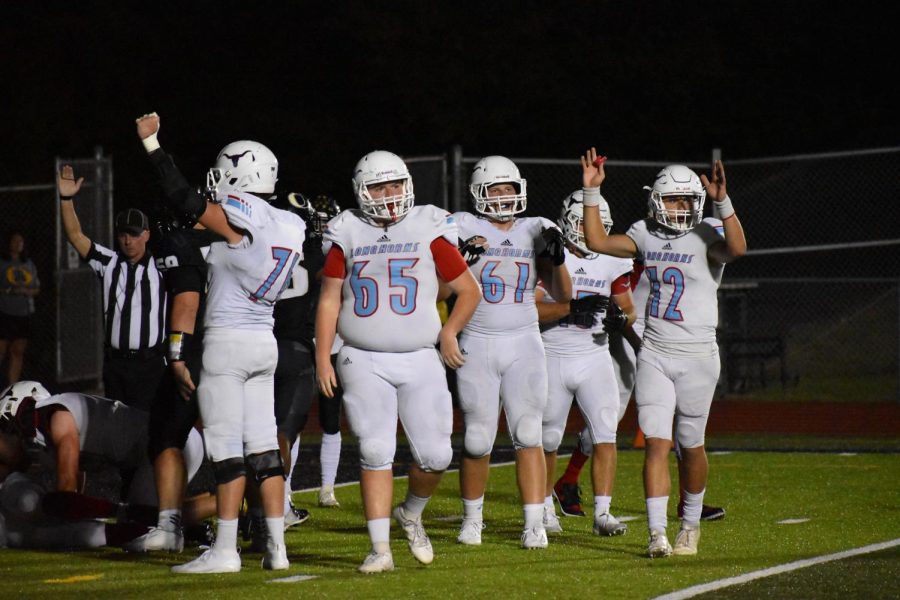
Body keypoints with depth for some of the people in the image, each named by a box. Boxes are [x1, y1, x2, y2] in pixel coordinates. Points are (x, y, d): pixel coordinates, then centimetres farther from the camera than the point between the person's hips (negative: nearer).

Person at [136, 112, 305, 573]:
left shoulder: (240, 218, -15)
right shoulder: (290, 226, 8)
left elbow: (185, 201, -18)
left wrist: (151, 143, -13)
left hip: (227, 342, -8)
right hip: (265, 344, 8)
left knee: (227, 448, -6)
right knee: (262, 445, 9)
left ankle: (224, 550, -5)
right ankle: (276, 547, 8)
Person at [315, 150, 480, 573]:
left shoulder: (429, 230, 3)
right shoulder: (348, 235, 5)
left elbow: (468, 291, 11)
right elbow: (329, 300, 8)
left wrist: (448, 332, -4)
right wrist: (322, 359, 2)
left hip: (420, 361, 1)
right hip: (364, 363, 0)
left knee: (434, 455, -3)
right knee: (375, 453, -6)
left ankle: (411, 514, 27)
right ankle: (380, 549, -2)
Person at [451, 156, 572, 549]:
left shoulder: (534, 232, 7)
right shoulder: (464, 229, 0)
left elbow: (562, 295, 6)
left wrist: (556, 259, -11)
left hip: (523, 346, 1)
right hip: (476, 346, -1)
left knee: (528, 434, -7)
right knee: (477, 440, 0)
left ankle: (534, 524, -8)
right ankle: (472, 517, 19)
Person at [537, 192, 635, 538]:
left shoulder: (613, 261, 4)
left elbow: (628, 308, 12)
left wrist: (621, 318, -12)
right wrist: (572, 308, -26)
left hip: (595, 357, 2)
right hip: (553, 358, -2)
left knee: (605, 433, -11)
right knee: (548, 440, 8)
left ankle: (602, 513, -10)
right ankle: (545, 507, 26)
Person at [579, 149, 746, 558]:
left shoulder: (707, 236, -8)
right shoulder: (646, 234, 7)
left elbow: (737, 248, -28)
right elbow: (597, 242, 4)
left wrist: (722, 200, -37)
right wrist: (592, 192, -2)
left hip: (697, 356, -3)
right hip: (654, 355, 3)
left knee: (691, 446, 9)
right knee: (657, 443, -8)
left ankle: (690, 524, 28)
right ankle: (657, 534, -11)